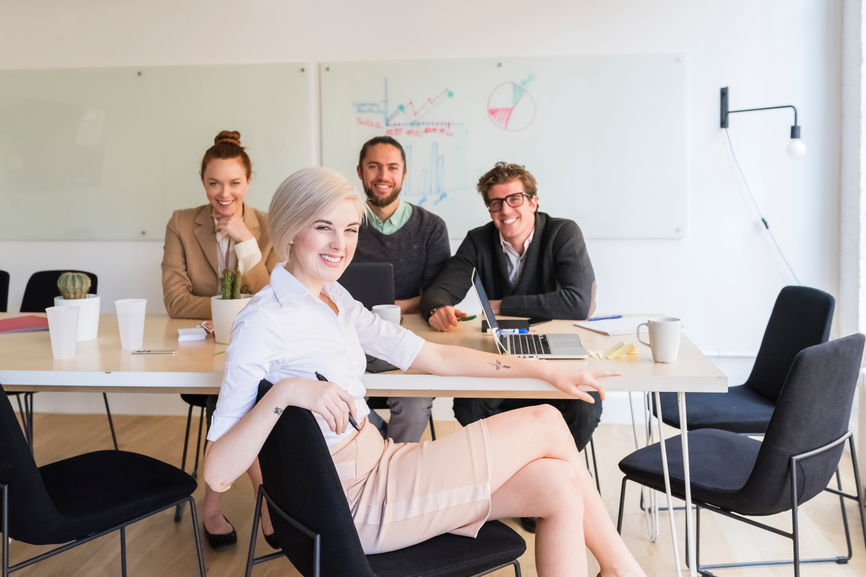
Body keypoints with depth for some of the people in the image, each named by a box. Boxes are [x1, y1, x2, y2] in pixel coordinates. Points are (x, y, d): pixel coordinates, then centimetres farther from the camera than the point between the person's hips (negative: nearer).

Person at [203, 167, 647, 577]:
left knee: (559, 487, -6)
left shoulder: (335, 300, 9)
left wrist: (545, 370, 7)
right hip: (355, 504, -8)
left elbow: (434, 358, 10)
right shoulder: (264, 321, -17)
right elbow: (218, 473, -21)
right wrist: (283, 392, -37)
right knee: (545, 423, -5)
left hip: (378, 465, 8)